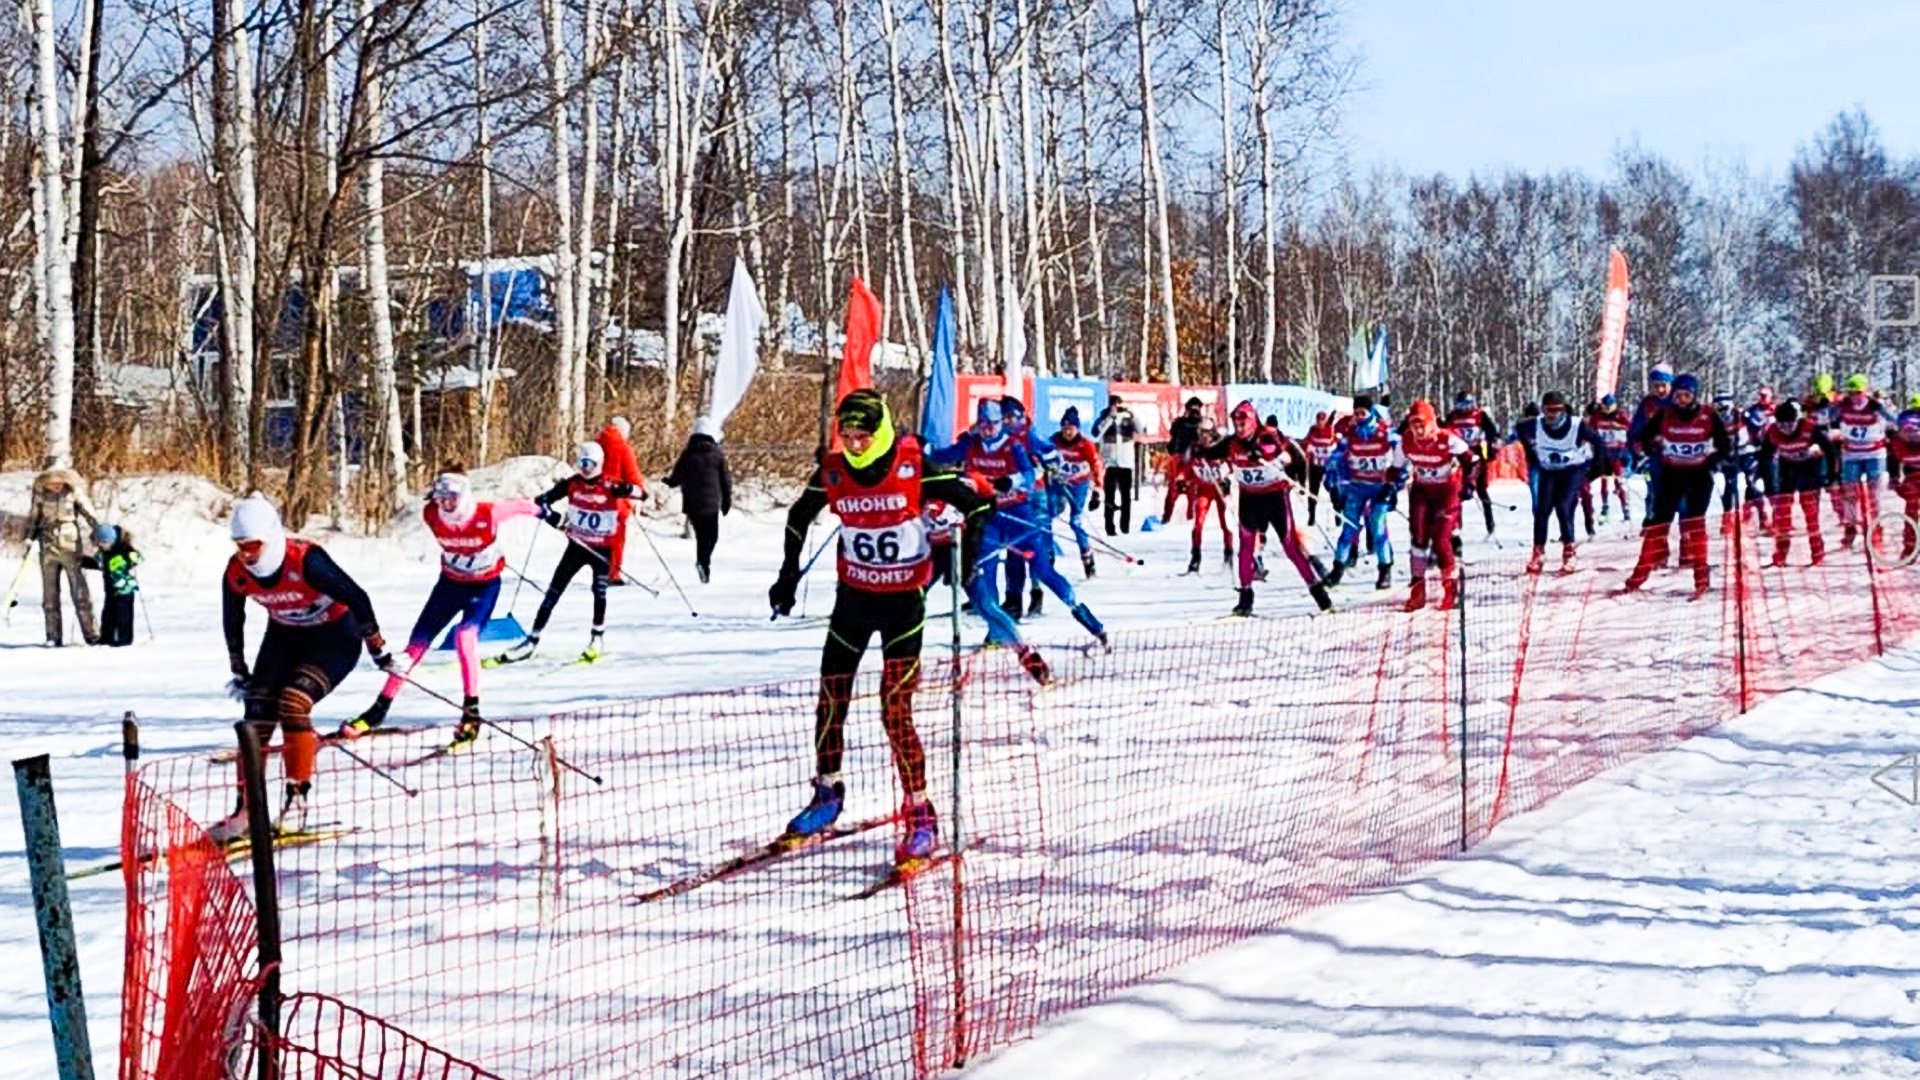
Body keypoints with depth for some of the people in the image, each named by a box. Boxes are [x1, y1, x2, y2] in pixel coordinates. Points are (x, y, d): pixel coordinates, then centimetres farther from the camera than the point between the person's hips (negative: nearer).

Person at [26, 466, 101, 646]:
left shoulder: (74, 491, -3)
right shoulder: (40, 494, 4)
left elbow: (88, 514, 1)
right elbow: (33, 517, 16)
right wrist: (29, 537, 17)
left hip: (71, 547, -2)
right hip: (48, 548, 2)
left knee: (80, 591, -4)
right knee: (50, 593, 5)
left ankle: (90, 633, -1)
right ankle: (54, 636, 11)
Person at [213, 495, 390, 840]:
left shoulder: (306, 561, -32)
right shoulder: (236, 573, -15)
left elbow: (356, 598, -23)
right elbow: (232, 623, 4)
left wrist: (378, 650, -15)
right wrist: (239, 672, 11)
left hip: (335, 636, -5)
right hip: (285, 636, 5)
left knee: (292, 704, -24)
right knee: (257, 713, -9)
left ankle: (297, 799, -11)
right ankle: (246, 808, -4)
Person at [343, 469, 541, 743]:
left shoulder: (487, 515, -31)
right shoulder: (431, 515, -20)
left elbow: (517, 506, -12)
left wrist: (541, 510, 10)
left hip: (485, 585, -4)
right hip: (451, 581, 4)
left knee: (466, 636, -27)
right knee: (418, 642, 1)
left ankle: (472, 712, -19)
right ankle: (379, 710, 8)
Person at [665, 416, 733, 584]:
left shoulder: (687, 453, 2)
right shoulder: (717, 454, -2)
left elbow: (676, 478, 6)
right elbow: (726, 480, 1)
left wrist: (668, 480, 31)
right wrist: (727, 503, 10)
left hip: (691, 504, 3)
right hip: (711, 503, -3)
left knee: (700, 535, 16)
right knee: (711, 535, 2)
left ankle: (702, 565, 11)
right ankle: (704, 561, -22)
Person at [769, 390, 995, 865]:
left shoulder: (914, 466, -16)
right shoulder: (833, 471, -6)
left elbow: (974, 505, -6)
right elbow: (800, 516, 13)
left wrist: (970, 567, -10)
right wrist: (789, 573, 12)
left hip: (904, 599, -4)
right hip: (853, 597, 4)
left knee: (896, 709, -12)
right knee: (831, 699, 7)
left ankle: (920, 817, -4)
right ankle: (827, 793, 28)